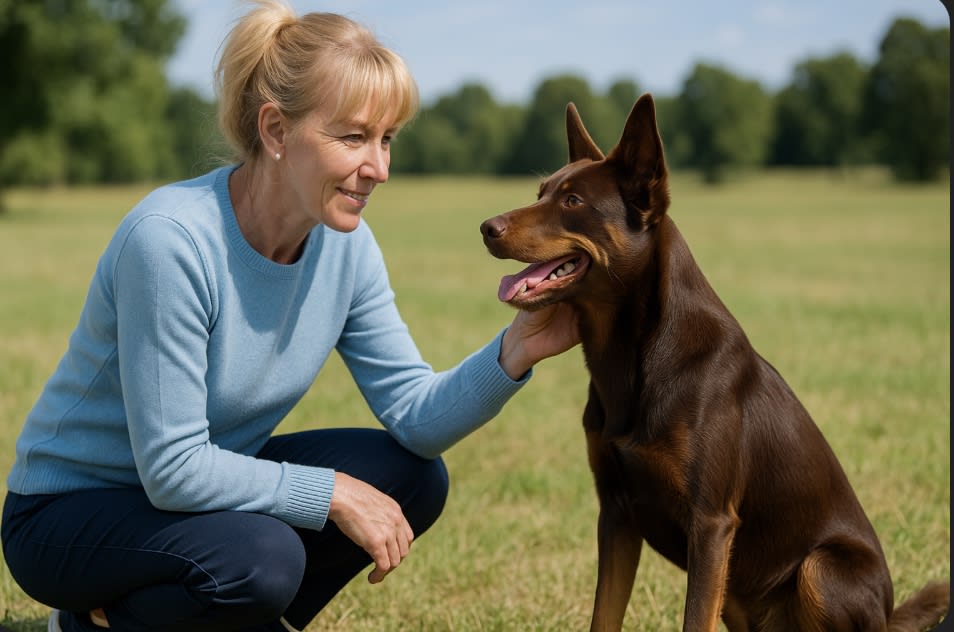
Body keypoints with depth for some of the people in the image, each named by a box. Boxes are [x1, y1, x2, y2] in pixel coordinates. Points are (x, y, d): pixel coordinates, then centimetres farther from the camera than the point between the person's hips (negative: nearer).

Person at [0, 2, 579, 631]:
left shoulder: (345, 243, -7)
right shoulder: (170, 241, -30)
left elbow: (415, 415, -8)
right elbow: (173, 470, -29)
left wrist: (515, 352, -25)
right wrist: (330, 492, -25)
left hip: (210, 481, 7)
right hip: (68, 510, -7)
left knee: (413, 477, -8)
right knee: (260, 555, -34)